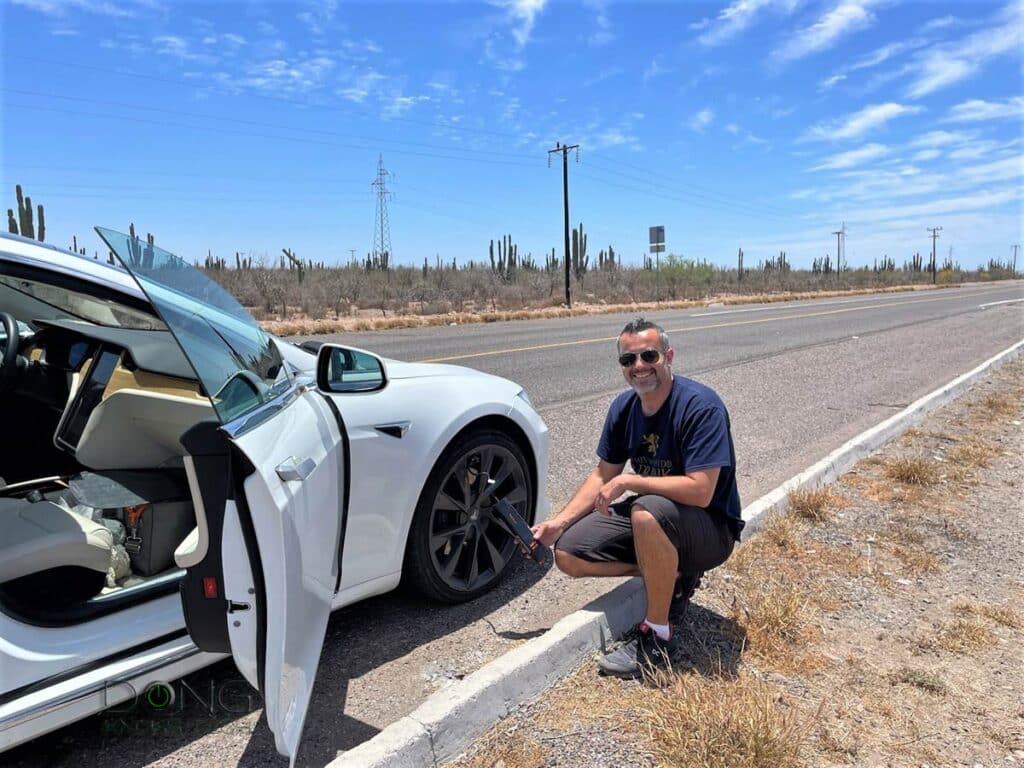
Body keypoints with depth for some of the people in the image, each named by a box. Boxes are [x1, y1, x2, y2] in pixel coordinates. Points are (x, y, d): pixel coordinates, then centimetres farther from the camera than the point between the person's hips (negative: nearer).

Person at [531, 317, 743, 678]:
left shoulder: (701, 405, -23)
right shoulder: (623, 407, -2)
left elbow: (700, 491, -30)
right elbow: (604, 475, 6)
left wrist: (629, 480, -24)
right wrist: (559, 522, -5)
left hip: (711, 529, -7)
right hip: (651, 521, 7)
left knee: (647, 511, -39)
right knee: (568, 554, -6)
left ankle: (658, 640, -20)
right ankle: (671, 574, 6)